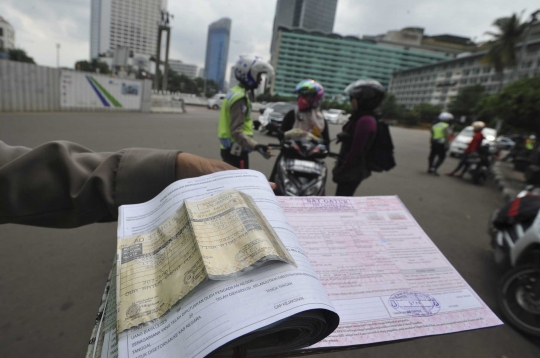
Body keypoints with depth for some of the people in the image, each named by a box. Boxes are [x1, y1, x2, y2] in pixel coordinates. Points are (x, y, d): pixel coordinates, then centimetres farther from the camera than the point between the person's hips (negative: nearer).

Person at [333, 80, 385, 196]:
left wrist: (342, 169, -15)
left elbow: (356, 150, -22)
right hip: (352, 167, 10)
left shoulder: (365, 120, -21)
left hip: (352, 170, -10)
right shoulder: (361, 117, 11)